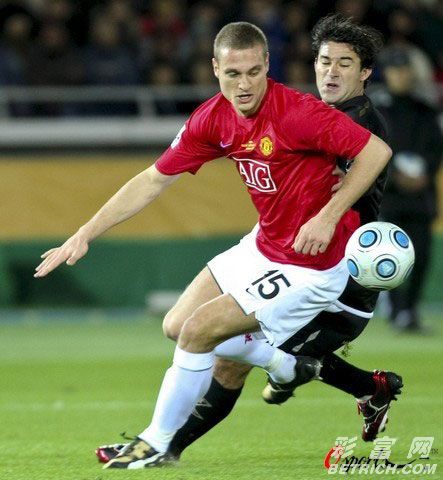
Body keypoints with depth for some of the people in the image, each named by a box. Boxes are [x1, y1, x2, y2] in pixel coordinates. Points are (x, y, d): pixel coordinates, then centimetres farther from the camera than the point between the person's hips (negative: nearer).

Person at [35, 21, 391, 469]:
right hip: (262, 244, 8)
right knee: (177, 326, 14)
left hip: (308, 264, -8)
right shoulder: (214, 118, -5)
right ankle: (289, 368, 32)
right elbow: (153, 180, 4)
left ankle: (157, 444, 9)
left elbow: (377, 150, -24)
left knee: (199, 331, -11)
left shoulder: (298, 112, -26)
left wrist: (328, 217, -27)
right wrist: (85, 234, 1)